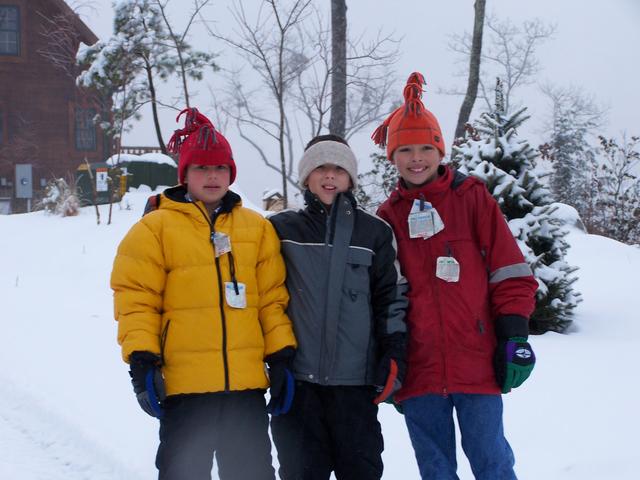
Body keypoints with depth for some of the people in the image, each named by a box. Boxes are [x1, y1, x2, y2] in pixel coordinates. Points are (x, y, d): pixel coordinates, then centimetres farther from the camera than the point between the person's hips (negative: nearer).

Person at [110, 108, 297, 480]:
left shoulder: (258, 228, 11)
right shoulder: (155, 228, 1)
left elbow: (273, 297, 11)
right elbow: (136, 300, -2)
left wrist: (281, 354, 5)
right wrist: (141, 360, -10)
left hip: (247, 383, 3)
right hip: (184, 384, -3)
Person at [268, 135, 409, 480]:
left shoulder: (375, 232, 9)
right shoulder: (283, 229, 8)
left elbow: (392, 296, 8)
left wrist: (394, 353, 0)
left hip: (356, 378, 0)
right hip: (297, 377, 0)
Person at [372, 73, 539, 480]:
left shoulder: (472, 197, 2)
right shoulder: (388, 216, 8)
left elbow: (510, 271, 0)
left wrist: (515, 337, -6)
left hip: (477, 363, -2)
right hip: (418, 369, 3)